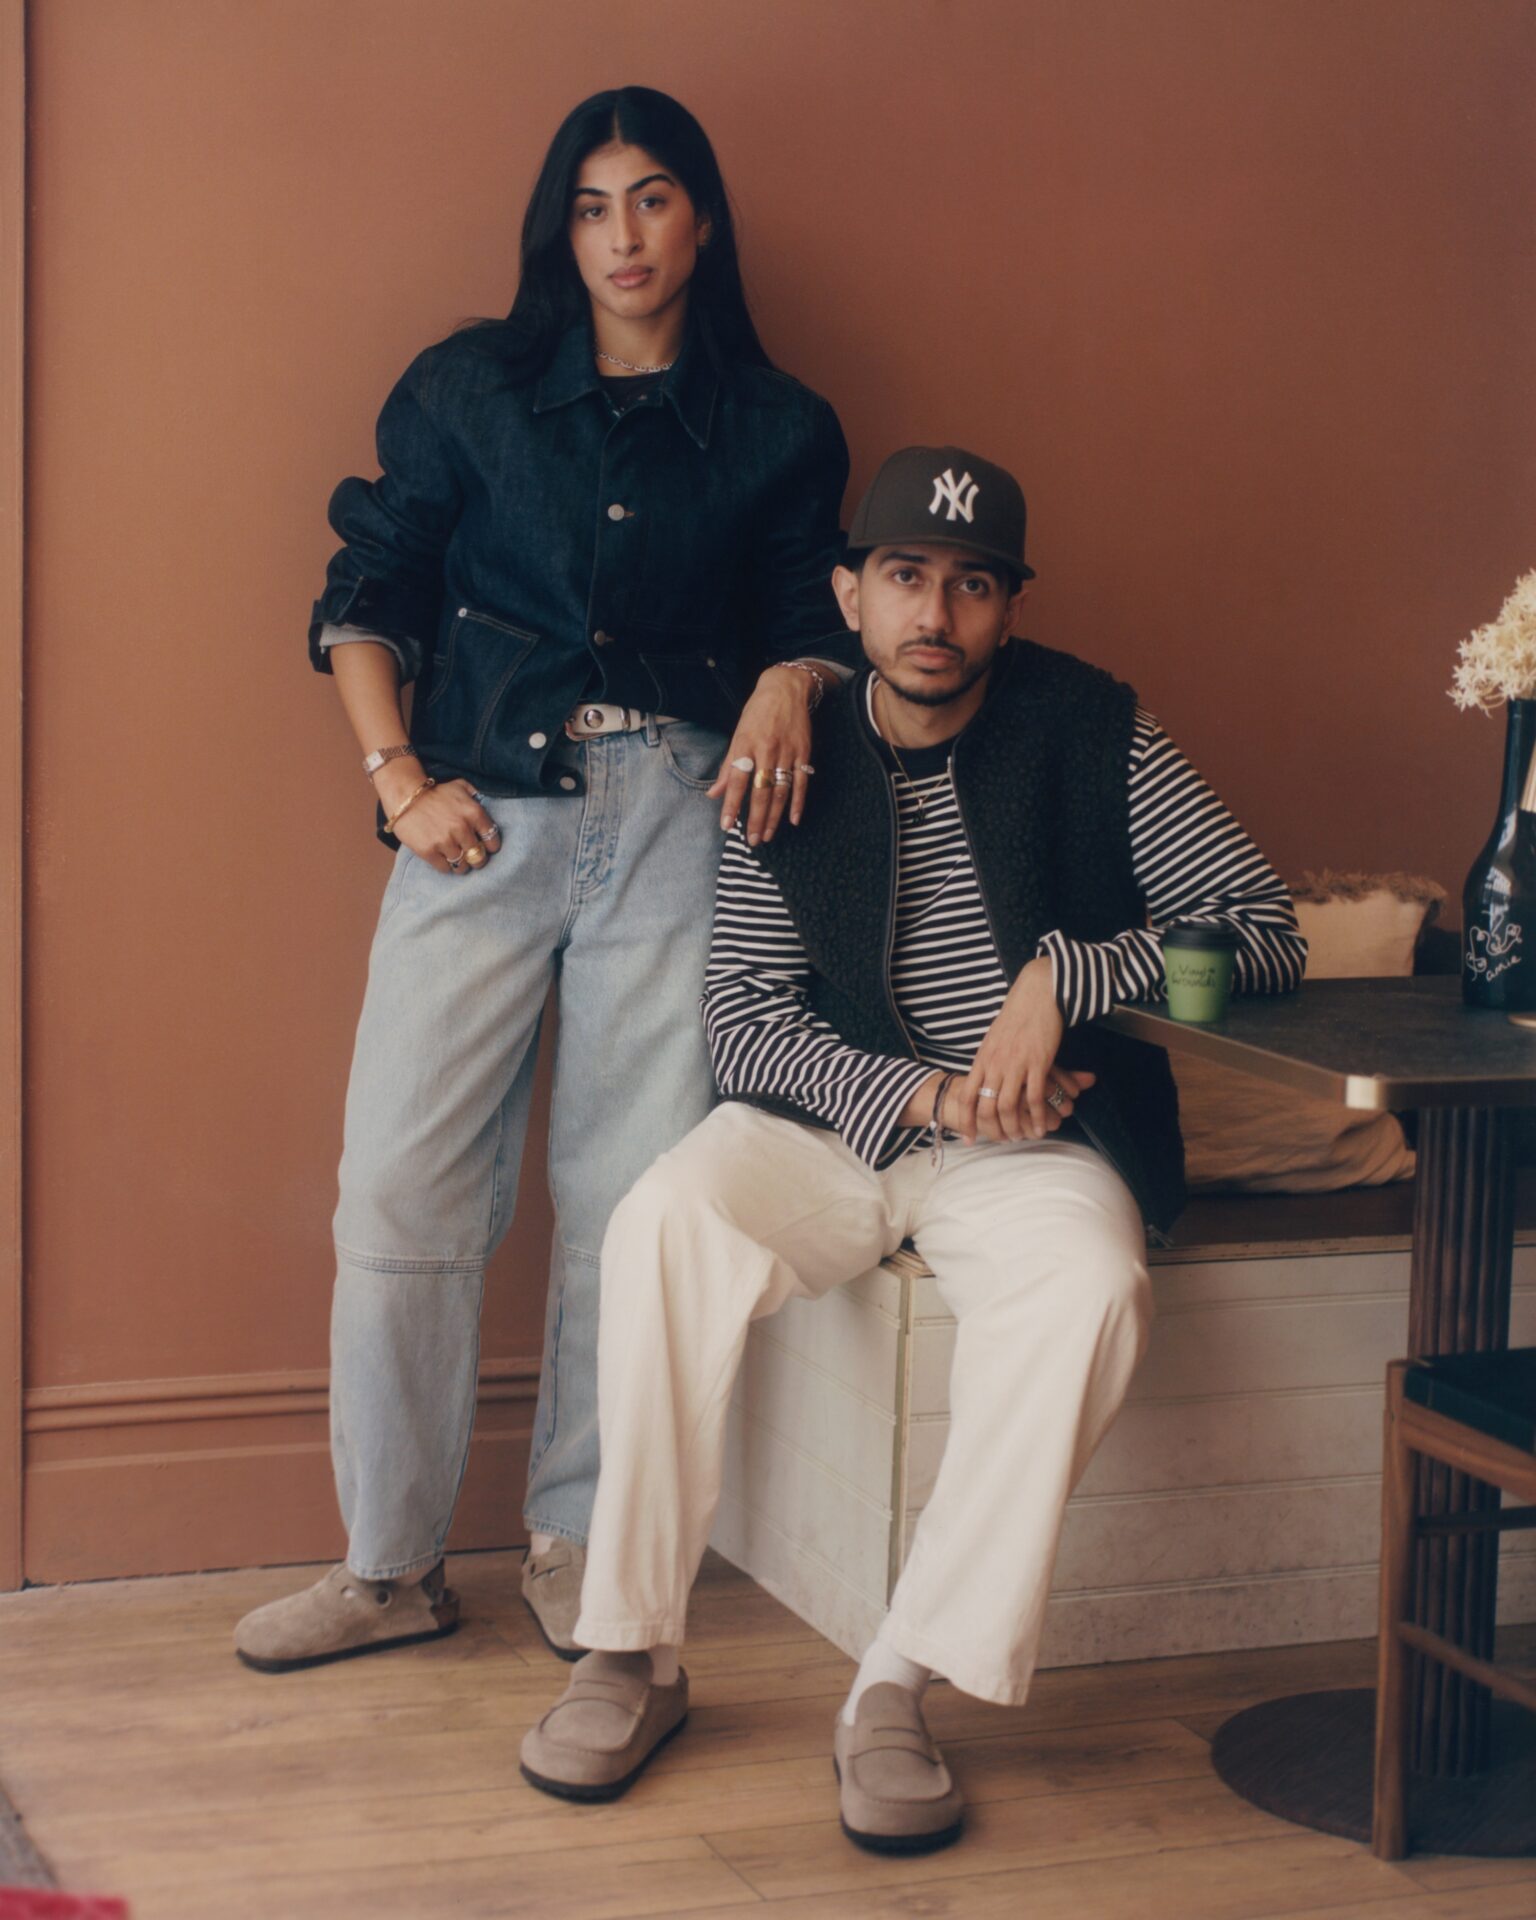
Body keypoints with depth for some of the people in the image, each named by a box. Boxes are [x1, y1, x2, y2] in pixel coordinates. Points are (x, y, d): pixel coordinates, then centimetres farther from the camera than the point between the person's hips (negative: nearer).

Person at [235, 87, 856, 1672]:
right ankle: (389, 1563, 8)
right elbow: (365, 601, 10)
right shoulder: (468, 390, 10)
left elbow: (808, 623, 12)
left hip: (679, 819, 0)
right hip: (484, 814, 0)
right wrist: (398, 775, -3)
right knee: (402, 1184, -4)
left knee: (632, 1194, -1)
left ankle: (578, 1543, 15)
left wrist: (786, 693, -11)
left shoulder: (777, 431, 12)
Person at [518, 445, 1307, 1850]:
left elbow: (1267, 933, -6)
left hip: (1032, 1143, -1)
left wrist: (1067, 974, -19)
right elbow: (743, 1020, -1)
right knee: (667, 1225, -29)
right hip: (833, 1118, 1)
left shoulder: (1092, 735, -2)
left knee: (1092, 1291, -34)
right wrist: (919, 1091, -16)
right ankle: (634, 1655, -18)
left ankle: (899, 1685, -27)